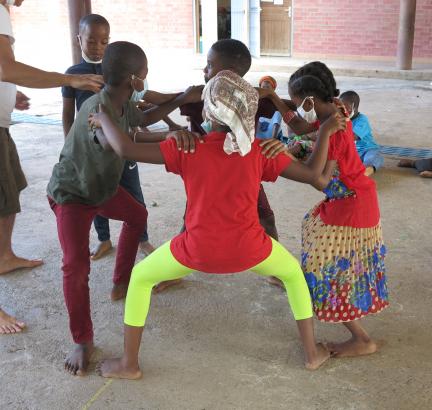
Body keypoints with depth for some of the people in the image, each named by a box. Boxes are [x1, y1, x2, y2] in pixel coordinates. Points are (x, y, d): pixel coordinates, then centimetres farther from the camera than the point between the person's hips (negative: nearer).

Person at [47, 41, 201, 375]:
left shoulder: (122, 103, -8)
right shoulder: (97, 113, -37)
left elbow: (143, 119, 12)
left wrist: (182, 100, 7)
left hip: (102, 184, 10)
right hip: (71, 193, -10)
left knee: (137, 216, 27)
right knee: (76, 265, -21)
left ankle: (120, 284, 42)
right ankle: (83, 342, -4)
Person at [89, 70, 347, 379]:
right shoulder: (260, 151, -6)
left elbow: (126, 149, -12)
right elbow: (312, 174, -2)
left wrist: (103, 119, 6)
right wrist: (326, 132, 8)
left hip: (198, 250, -1)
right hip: (248, 249, 2)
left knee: (140, 278, 23)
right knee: (293, 272, 31)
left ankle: (129, 364, 26)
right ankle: (312, 352, 33)